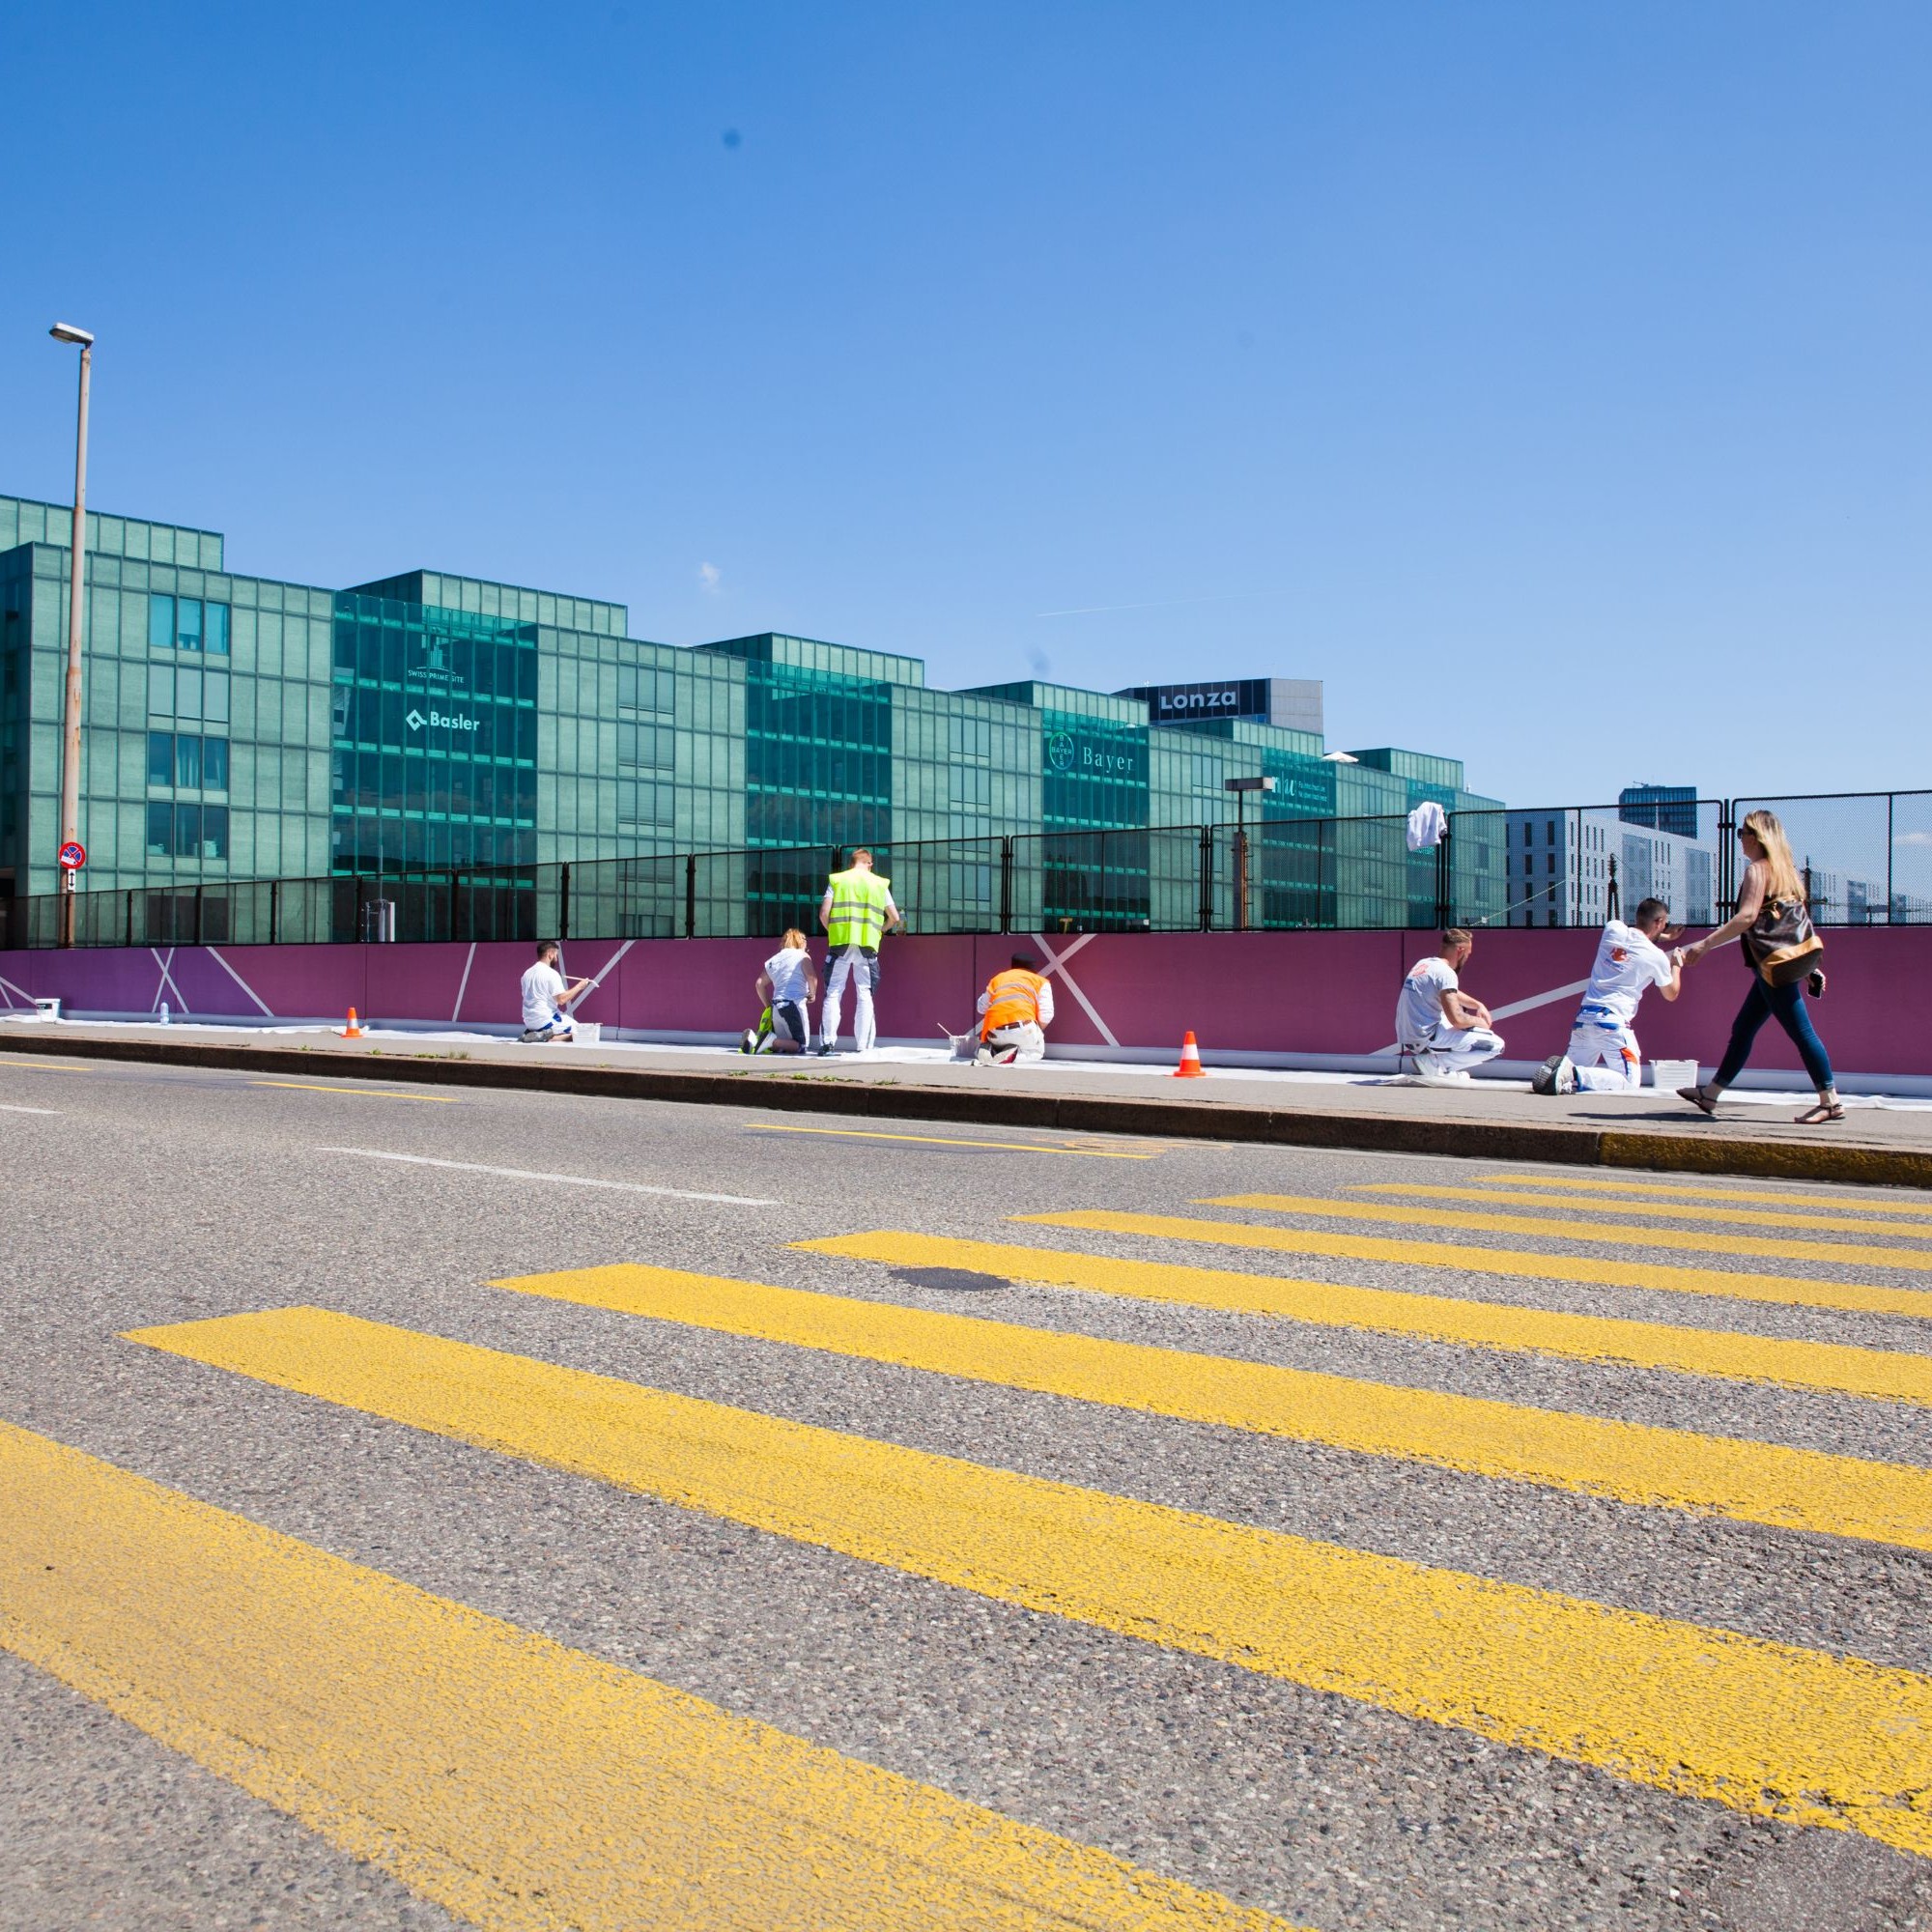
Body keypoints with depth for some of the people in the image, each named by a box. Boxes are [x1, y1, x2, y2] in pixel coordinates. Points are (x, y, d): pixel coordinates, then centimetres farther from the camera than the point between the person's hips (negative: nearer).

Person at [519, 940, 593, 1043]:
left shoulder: (527, 973, 11)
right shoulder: (551, 973, -13)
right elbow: (561, 999, -19)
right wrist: (579, 986, -10)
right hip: (545, 1020, -8)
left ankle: (532, 1033, 5)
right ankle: (547, 1037, -18)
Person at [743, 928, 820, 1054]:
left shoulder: (773, 960, 20)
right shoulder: (802, 956, 2)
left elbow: (760, 983, 16)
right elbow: (812, 977, -13)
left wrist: (768, 1006, 23)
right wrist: (812, 994, 4)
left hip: (776, 1007, 6)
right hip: (795, 1004, -6)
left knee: (781, 1045, 17)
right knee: (801, 1046, -1)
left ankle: (754, 1038, -7)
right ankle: (771, 1041, -23)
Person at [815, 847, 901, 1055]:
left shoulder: (837, 880, 7)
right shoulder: (879, 884, 11)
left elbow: (824, 913, -2)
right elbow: (894, 917, 9)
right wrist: (881, 930, 27)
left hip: (840, 943, -1)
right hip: (868, 944, 1)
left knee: (833, 992, 4)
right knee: (865, 995, 5)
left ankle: (827, 1041, -1)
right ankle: (863, 1046, 2)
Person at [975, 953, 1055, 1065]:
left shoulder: (998, 978, 25)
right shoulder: (1040, 981, 16)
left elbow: (982, 1008, 24)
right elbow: (1046, 1016, 5)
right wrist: (1036, 1033, 23)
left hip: (995, 1032, 3)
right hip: (1023, 1027, -3)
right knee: (1036, 1052, 25)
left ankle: (989, 1050, -1)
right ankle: (1013, 1054, -8)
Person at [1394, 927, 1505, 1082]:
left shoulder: (1423, 964, 12)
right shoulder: (1445, 972, -15)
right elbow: (1457, 1020, -21)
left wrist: (1478, 1005, 19)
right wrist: (1479, 1021, -1)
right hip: (1426, 1039, -9)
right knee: (1495, 1044, -9)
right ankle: (1433, 1063, -8)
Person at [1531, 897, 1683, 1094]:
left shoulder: (1613, 928, 7)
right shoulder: (1657, 957, -3)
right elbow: (1671, 994, 16)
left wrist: (1662, 937, 39)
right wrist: (1676, 965, 32)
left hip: (1583, 1017, 6)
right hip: (1613, 1022, -6)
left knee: (1576, 1069, 19)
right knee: (1630, 1083, -2)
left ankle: (1552, 1070, -14)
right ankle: (1575, 1074, -23)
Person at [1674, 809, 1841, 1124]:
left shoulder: (1758, 870, -10)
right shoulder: (1787, 869, 16)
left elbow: (1747, 917, -22)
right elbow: (1795, 920, 18)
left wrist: (1704, 944, -21)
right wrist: (1810, 966, 21)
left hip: (1776, 963, -10)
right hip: (1793, 960, 10)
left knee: (1801, 1031, -5)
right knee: (1743, 1027, 14)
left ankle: (1830, 1102, -1)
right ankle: (1710, 1093, 20)